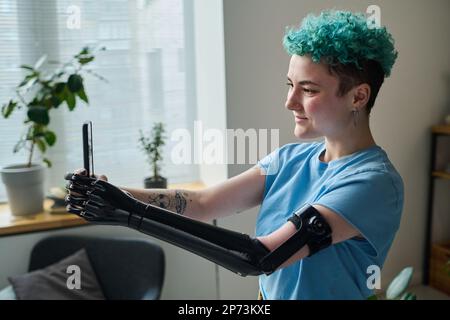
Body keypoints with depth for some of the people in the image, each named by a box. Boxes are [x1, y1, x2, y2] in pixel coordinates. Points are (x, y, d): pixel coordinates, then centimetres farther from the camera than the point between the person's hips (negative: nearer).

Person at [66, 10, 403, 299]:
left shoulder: (373, 181, -25)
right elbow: (202, 203, -10)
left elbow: (260, 257, -32)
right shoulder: (291, 158, -4)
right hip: (268, 293, 5)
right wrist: (118, 196, -25)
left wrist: (130, 214, -32)